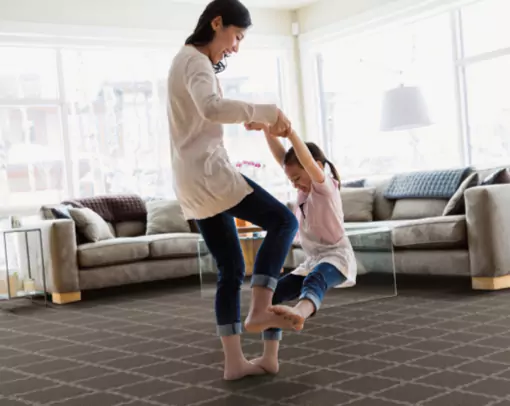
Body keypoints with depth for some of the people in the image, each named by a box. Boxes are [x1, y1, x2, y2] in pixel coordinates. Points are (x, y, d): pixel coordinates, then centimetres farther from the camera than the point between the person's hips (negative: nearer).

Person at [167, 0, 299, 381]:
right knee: (284, 220, -7)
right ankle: (259, 311, -12)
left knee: (231, 268, 8)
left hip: (193, 182, 10)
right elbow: (211, 107, -32)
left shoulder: (187, 60, 24)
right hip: (208, 172, -10)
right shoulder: (195, 61, -9)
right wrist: (266, 111, -24)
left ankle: (234, 361, 8)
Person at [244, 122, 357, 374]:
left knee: (315, 278, -42)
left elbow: (309, 163, -32)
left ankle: (300, 313, -76)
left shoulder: (325, 186, -10)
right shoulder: (306, 188, 11)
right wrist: (266, 129, -13)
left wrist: (290, 132, -42)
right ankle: (269, 359, -10)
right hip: (313, 261, 8)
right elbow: (281, 157, 0)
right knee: (273, 292, -6)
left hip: (337, 257, -8)